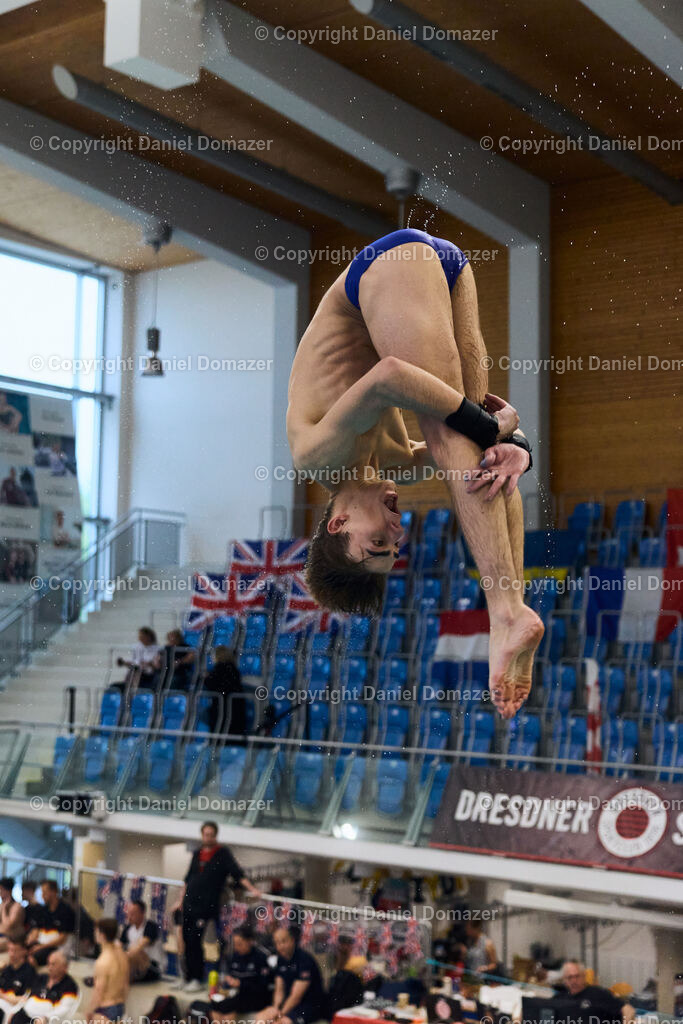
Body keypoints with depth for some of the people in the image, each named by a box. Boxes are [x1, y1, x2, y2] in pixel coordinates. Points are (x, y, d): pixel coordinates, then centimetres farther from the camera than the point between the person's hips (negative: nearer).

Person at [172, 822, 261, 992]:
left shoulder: (222, 854, -2)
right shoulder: (197, 854, 14)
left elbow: (237, 873, -10)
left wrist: (252, 889, -21)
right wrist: (180, 900, 21)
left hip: (206, 906, -5)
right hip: (189, 904, 6)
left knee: (195, 941, -9)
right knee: (187, 941, 7)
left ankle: (197, 979, 0)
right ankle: (188, 976, 18)